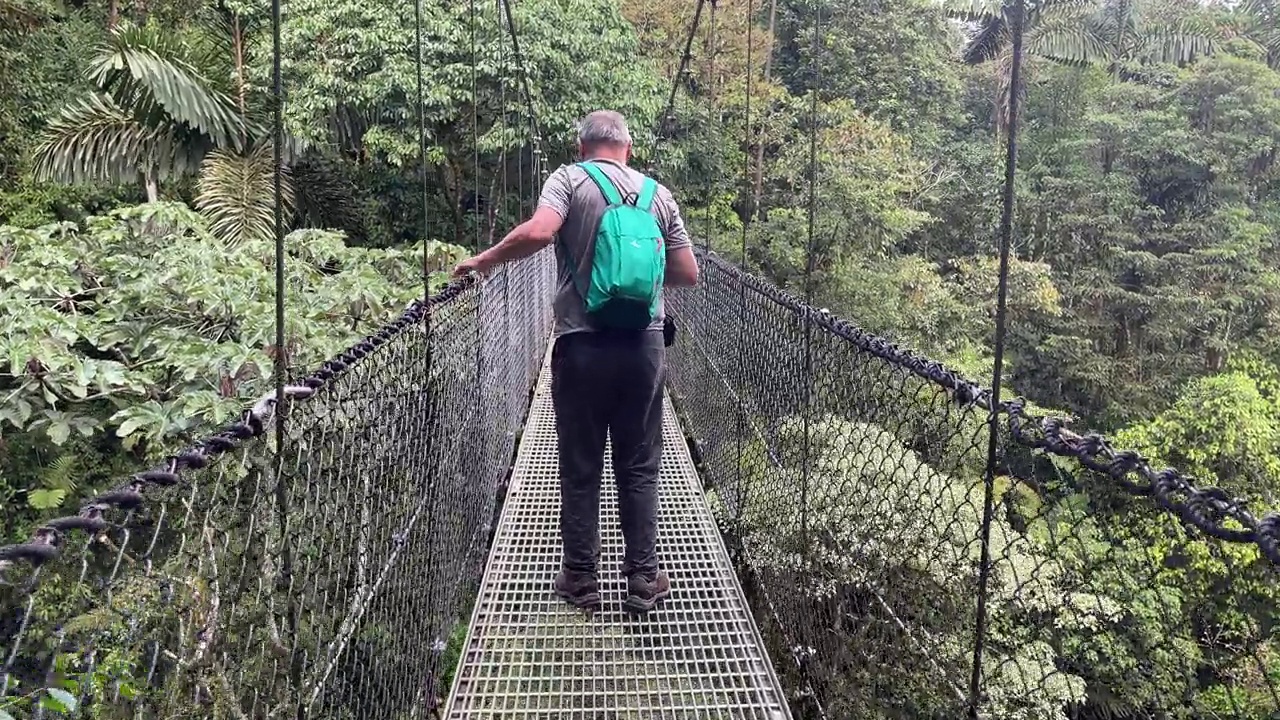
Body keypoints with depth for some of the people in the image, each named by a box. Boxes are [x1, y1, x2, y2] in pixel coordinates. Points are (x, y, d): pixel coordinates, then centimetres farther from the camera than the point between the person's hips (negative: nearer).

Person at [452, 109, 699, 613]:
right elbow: (688, 274, 8)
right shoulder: (659, 194, 9)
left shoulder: (569, 179, -1)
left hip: (582, 345, -2)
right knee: (639, 467, 11)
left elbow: (538, 232, -20)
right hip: (645, 346, 2)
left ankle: (581, 577, 19)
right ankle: (644, 579, 16)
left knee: (580, 468, 9)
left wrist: (483, 260, -5)